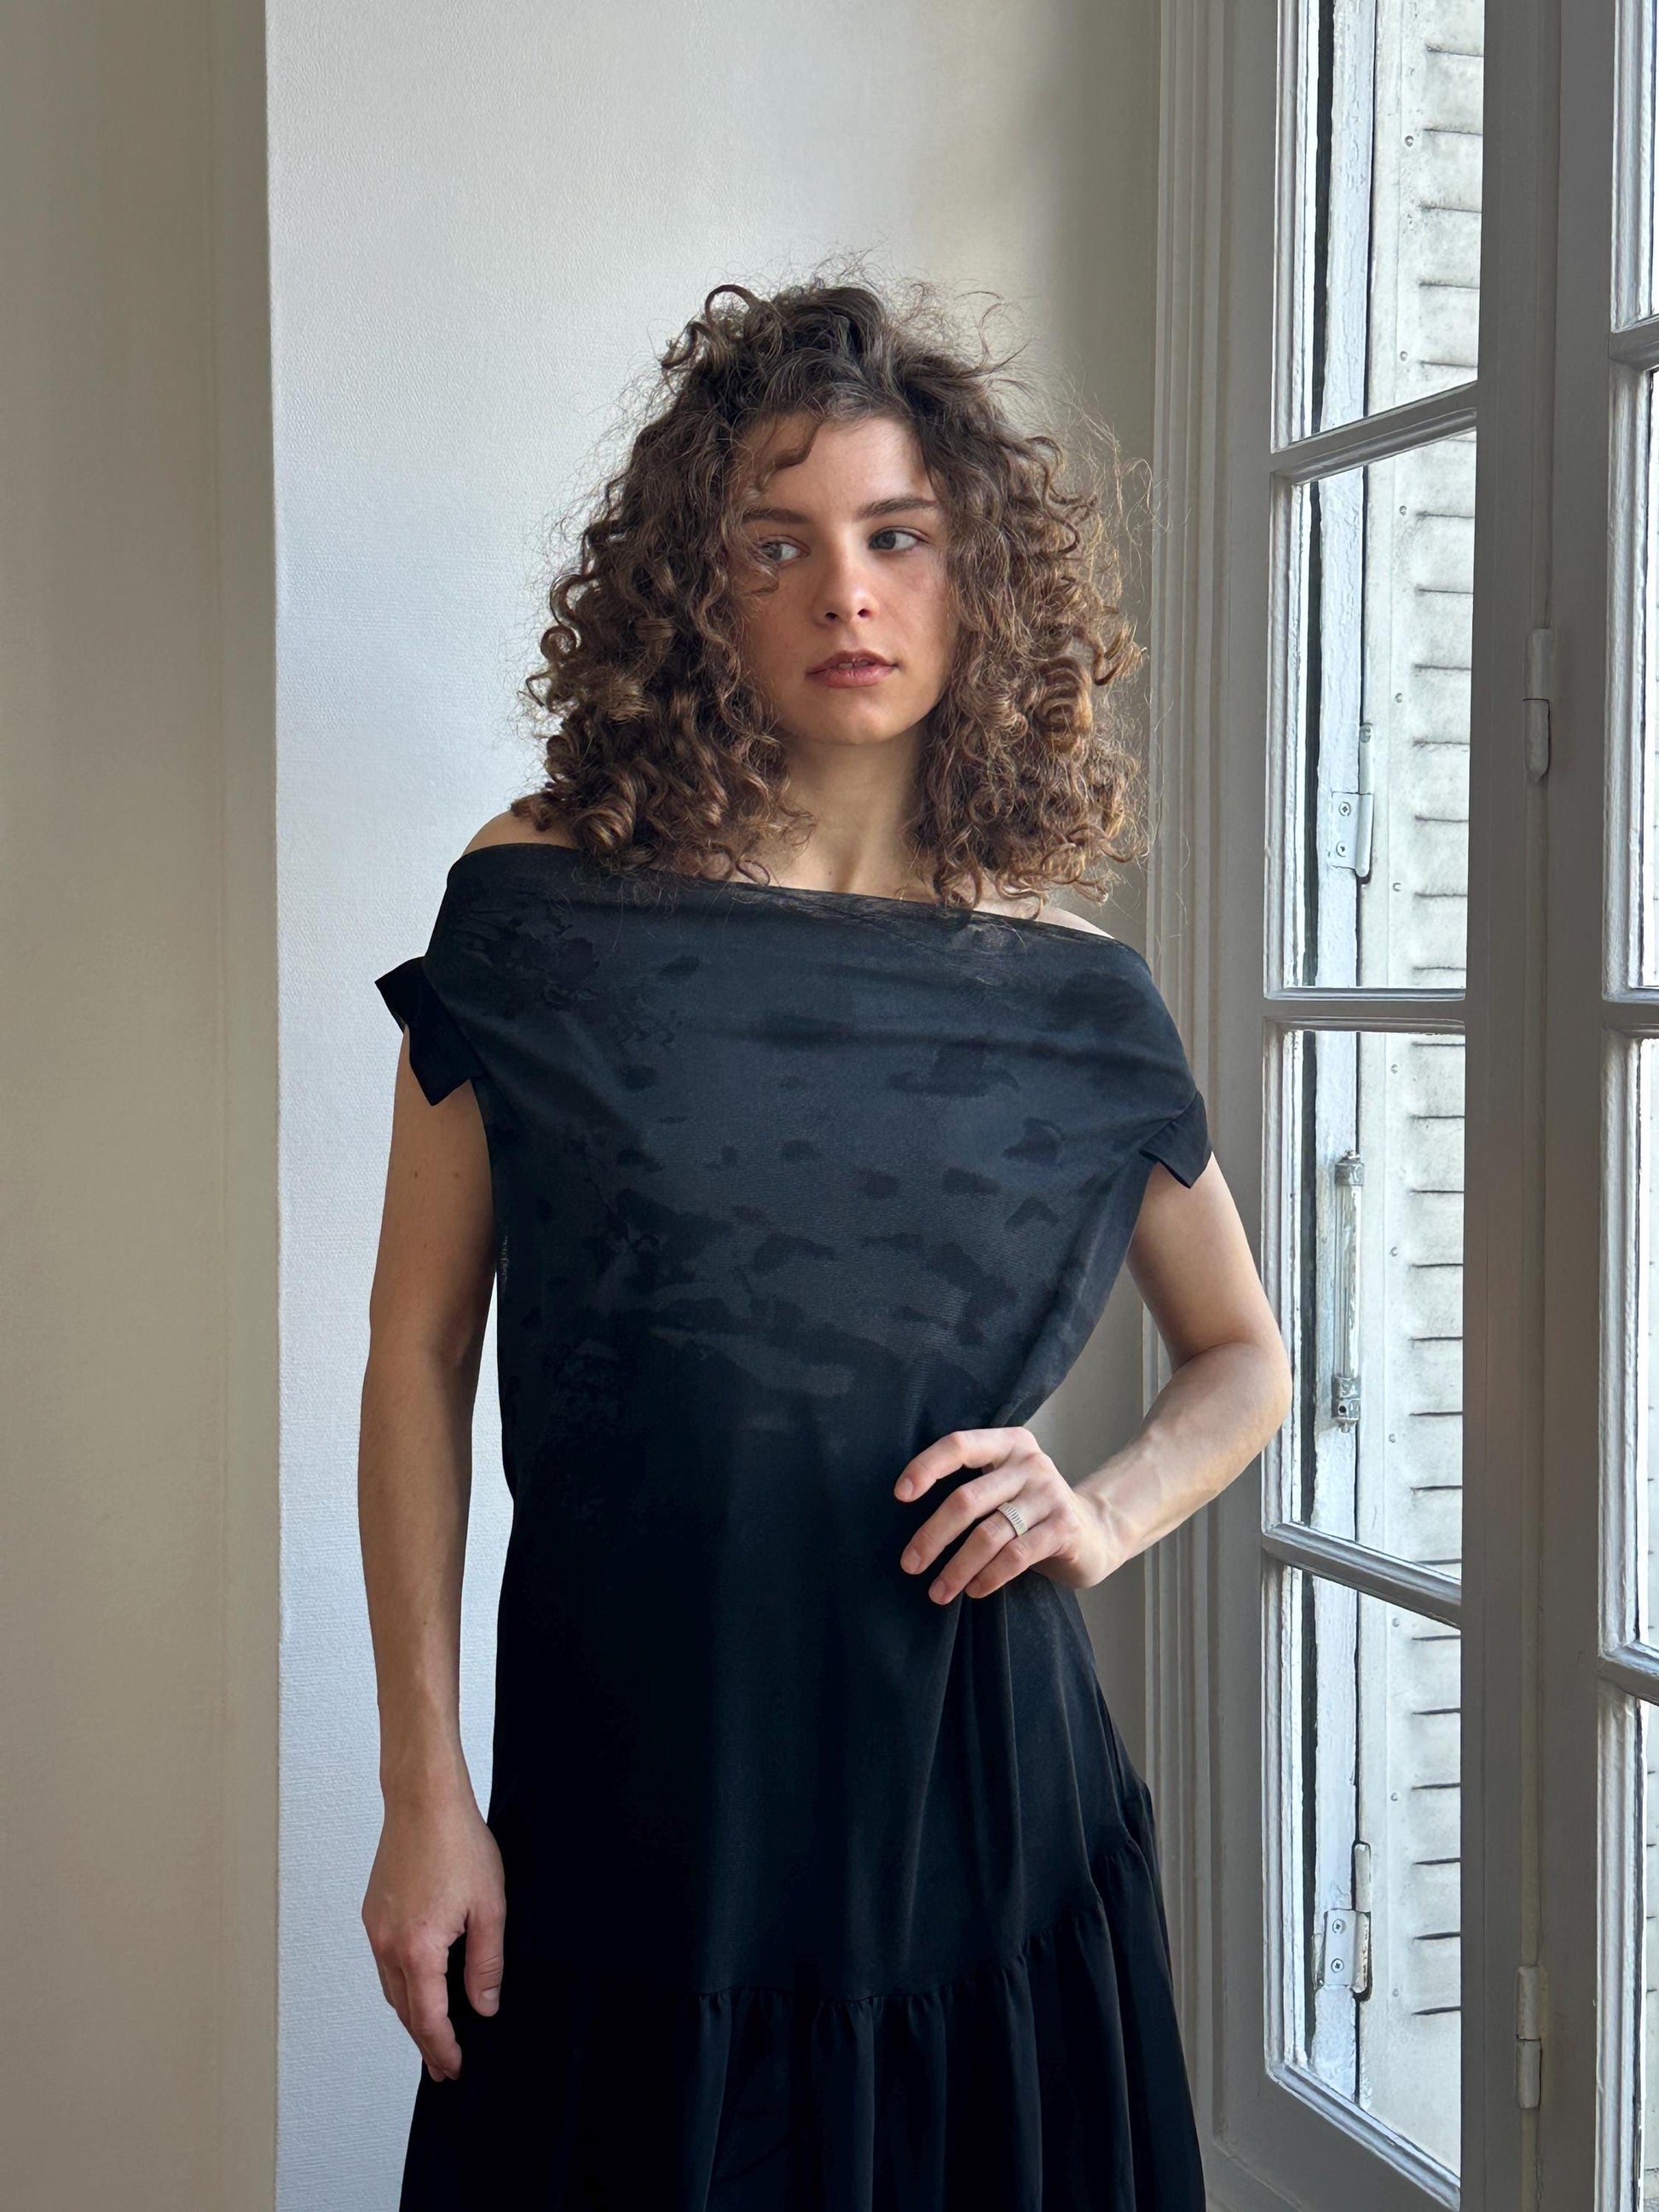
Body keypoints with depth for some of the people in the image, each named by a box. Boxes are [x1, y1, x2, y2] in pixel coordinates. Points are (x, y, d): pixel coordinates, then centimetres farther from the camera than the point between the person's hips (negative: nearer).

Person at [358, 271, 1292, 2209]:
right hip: (631, 1809, -1)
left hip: (977, 1816, 2)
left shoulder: (1071, 996, 2)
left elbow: (1243, 1360, 16)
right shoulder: (544, 909, -3)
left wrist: (1107, 1514, -4)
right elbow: (418, 1353, 0)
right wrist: (425, 1791, -3)